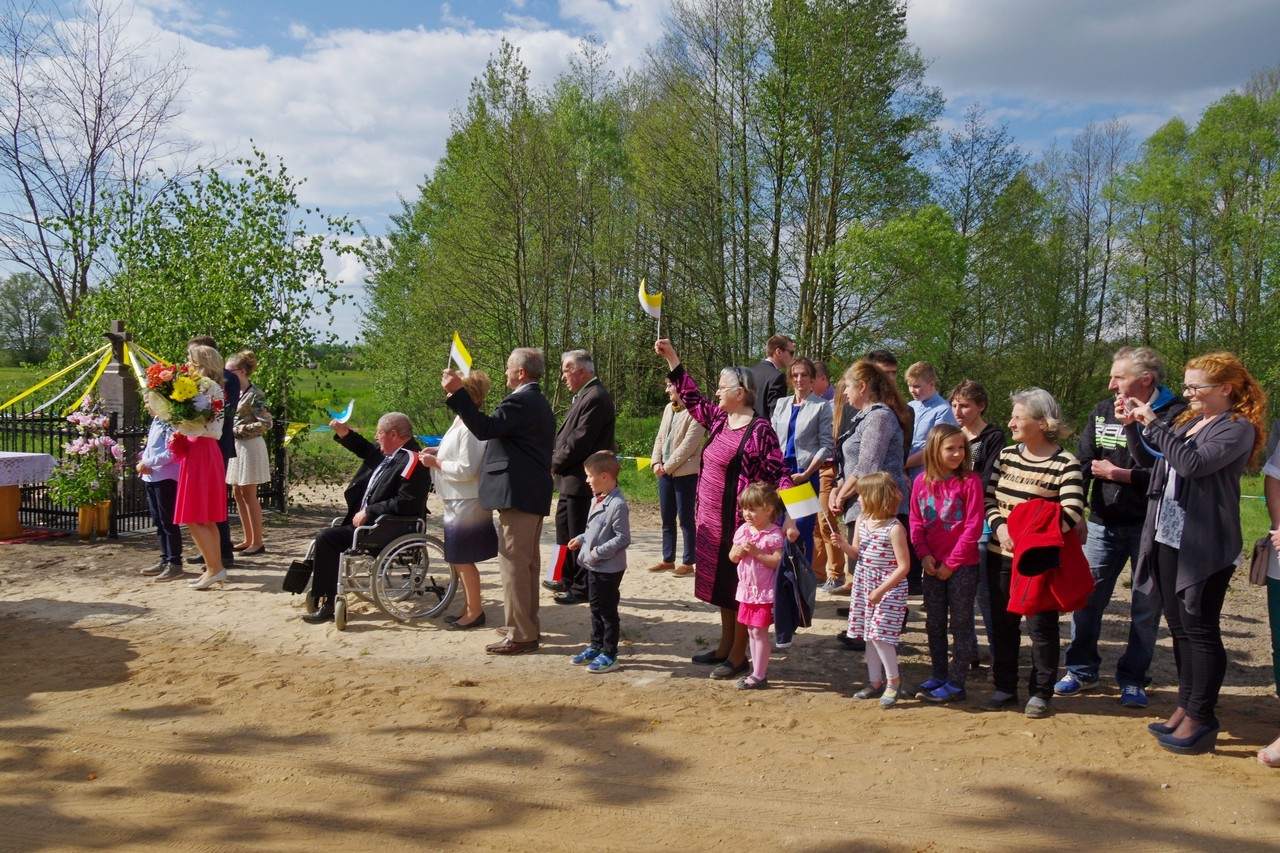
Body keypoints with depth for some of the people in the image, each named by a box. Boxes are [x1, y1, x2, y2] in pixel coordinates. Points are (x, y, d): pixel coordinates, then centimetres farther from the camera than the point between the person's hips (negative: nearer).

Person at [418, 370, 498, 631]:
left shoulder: (470, 428, -23)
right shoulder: (460, 421, 7)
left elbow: (466, 469, -25)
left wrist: (436, 463, -17)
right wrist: (437, 450, 6)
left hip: (467, 503, -10)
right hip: (457, 501, 10)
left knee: (463, 559, 3)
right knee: (458, 558, 18)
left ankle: (475, 611, 16)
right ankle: (469, 606, 30)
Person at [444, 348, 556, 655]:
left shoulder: (519, 401, -15)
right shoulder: (540, 403, 18)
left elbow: (485, 428, -26)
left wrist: (457, 393, -24)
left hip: (517, 493, -11)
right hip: (534, 492, 11)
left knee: (513, 563, -7)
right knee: (527, 562, 16)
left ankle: (521, 635, -4)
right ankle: (528, 624, 25)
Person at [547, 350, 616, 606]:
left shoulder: (595, 398, -19)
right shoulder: (585, 395, 13)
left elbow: (580, 441, -23)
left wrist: (554, 464, -12)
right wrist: (555, 460, 5)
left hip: (581, 481, -10)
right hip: (572, 480, 10)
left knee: (579, 536, 1)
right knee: (564, 529, 19)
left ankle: (582, 588, 12)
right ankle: (568, 579, 33)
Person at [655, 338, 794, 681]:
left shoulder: (760, 430, -16)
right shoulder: (719, 420, 8)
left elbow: (779, 474, -17)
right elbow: (692, 398, 21)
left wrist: (790, 518, -26)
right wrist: (671, 358, 19)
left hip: (739, 522, -8)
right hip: (711, 520, 8)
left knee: (738, 586, 2)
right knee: (721, 584, 17)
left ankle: (738, 656, 14)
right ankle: (725, 647, 30)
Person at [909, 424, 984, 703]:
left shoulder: (970, 481, -11)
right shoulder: (921, 482, 2)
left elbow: (973, 527, -13)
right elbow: (916, 522, 6)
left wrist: (950, 563, -13)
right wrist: (924, 555, -8)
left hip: (962, 566, -5)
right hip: (932, 566, 5)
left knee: (961, 624, 4)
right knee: (934, 623, 14)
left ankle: (956, 684, 11)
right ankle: (939, 675, 28)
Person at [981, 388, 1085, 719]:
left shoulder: (1066, 464, -12)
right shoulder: (1006, 456, 6)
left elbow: (1072, 515, -21)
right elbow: (989, 497, 6)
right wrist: (999, 527, -13)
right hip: (1001, 555, 6)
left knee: (1041, 626, 4)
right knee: (1002, 623, 12)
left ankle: (1040, 693, 19)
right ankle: (1005, 688, 25)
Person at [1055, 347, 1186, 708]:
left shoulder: (1174, 415, -10)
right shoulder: (1102, 412, 6)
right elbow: (1083, 464, 1)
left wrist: (1121, 474, -14)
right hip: (1104, 523, 4)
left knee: (1145, 608, 7)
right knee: (1085, 598, 8)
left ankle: (1132, 680, 22)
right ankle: (1082, 671, 23)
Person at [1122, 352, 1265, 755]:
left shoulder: (1237, 428, -9)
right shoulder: (1188, 422, 14)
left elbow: (1192, 463, -24)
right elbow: (1148, 460, 19)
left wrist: (1153, 423, -17)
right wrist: (1131, 426, 5)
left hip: (1204, 547, -8)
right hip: (1168, 539, 8)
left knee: (1200, 629, -3)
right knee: (1179, 626, 14)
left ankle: (1201, 719, 5)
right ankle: (1185, 707, 24)